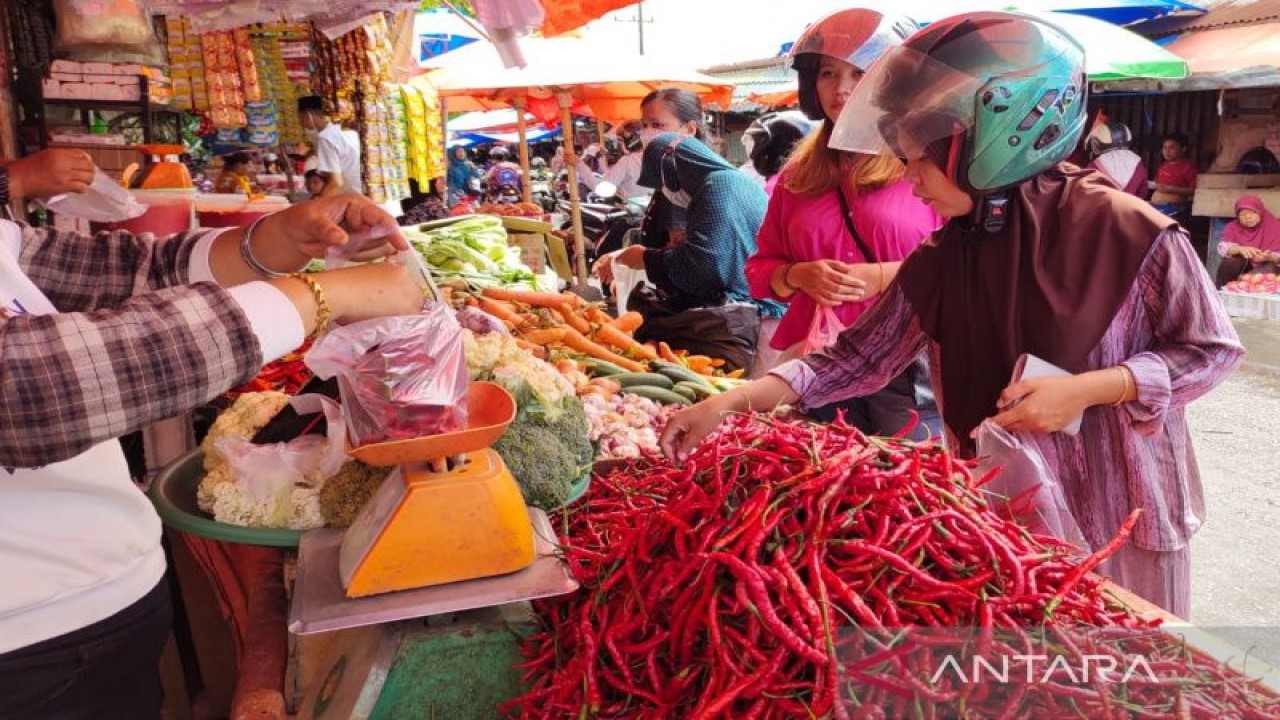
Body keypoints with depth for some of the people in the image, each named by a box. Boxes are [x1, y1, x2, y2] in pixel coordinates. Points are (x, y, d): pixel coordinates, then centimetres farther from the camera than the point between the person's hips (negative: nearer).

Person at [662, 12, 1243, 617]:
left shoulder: (1123, 230, -18)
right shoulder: (939, 262, -4)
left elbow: (1212, 349, -9)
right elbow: (862, 357, -3)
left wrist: (1085, 390, -24)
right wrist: (733, 401, -12)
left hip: (1121, 511, -3)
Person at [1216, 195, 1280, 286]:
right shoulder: (1233, 227, -2)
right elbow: (1222, 248, -17)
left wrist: (1268, 257, -36)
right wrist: (1240, 249, -36)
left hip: (1264, 266, -1)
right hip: (1242, 268, 1)